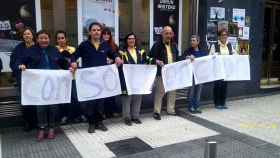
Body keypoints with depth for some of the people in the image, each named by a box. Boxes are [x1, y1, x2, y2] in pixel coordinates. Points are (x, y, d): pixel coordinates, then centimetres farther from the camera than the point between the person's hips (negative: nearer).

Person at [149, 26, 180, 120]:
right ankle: (157, 112, 6)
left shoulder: (174, 45, 14)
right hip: (162, 72, -6)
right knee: (160, 92, -4)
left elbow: (177, 58, 22)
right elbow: (151, 57, -12)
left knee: (172, 91, 13)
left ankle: (171, 110, 27)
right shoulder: (157, 45, -7)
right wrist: (157, 61, -28)